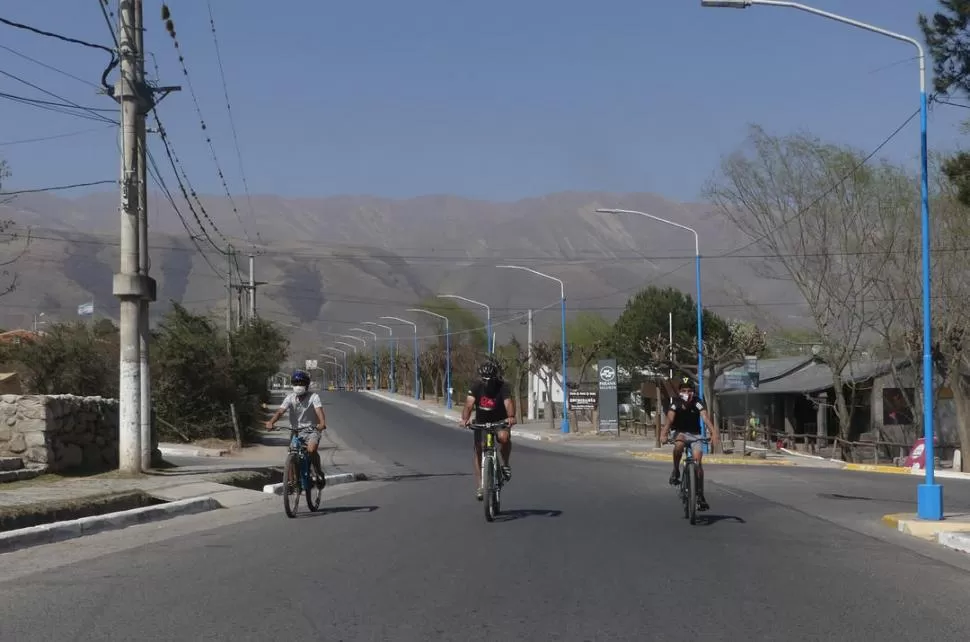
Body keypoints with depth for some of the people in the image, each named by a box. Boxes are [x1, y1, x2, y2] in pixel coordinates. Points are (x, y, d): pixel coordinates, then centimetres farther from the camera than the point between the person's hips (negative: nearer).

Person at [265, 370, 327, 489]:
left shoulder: (313, 397, -9)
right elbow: (280, 411, -15)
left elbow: (319, 410, -26)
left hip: (311, 430, -3)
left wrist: (322, 423, -47)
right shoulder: (290, 398, -2)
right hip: (295, 431, 3)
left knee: (311, 449, -29)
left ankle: (320, 474, -10)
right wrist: (271, 422, -35)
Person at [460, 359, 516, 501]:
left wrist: (511, 417, -58)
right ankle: (479, 486, 4)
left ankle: (505, 464, -6)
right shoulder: (476, 386, -16)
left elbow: (508, 403, -37)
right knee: (479, 450, -5)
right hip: (481, 422, 2)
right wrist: (465, 419, -47)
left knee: (504, 437, -32)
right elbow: (469, 404, -28)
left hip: (499, 421, -2)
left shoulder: (502, 387, -21)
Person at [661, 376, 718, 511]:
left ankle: (700, 495, -5)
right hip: (680, 433, -1)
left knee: (698, 461, -15)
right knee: (679, 443, -37)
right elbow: (670, 419, -32)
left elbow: (705, 417, -33)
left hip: (694, 435, 1)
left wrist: (714, 432, -50)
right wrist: (664, 434, -50)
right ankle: (676, 472, -17)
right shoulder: (675, 402, -18)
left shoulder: (698, 402, -18)